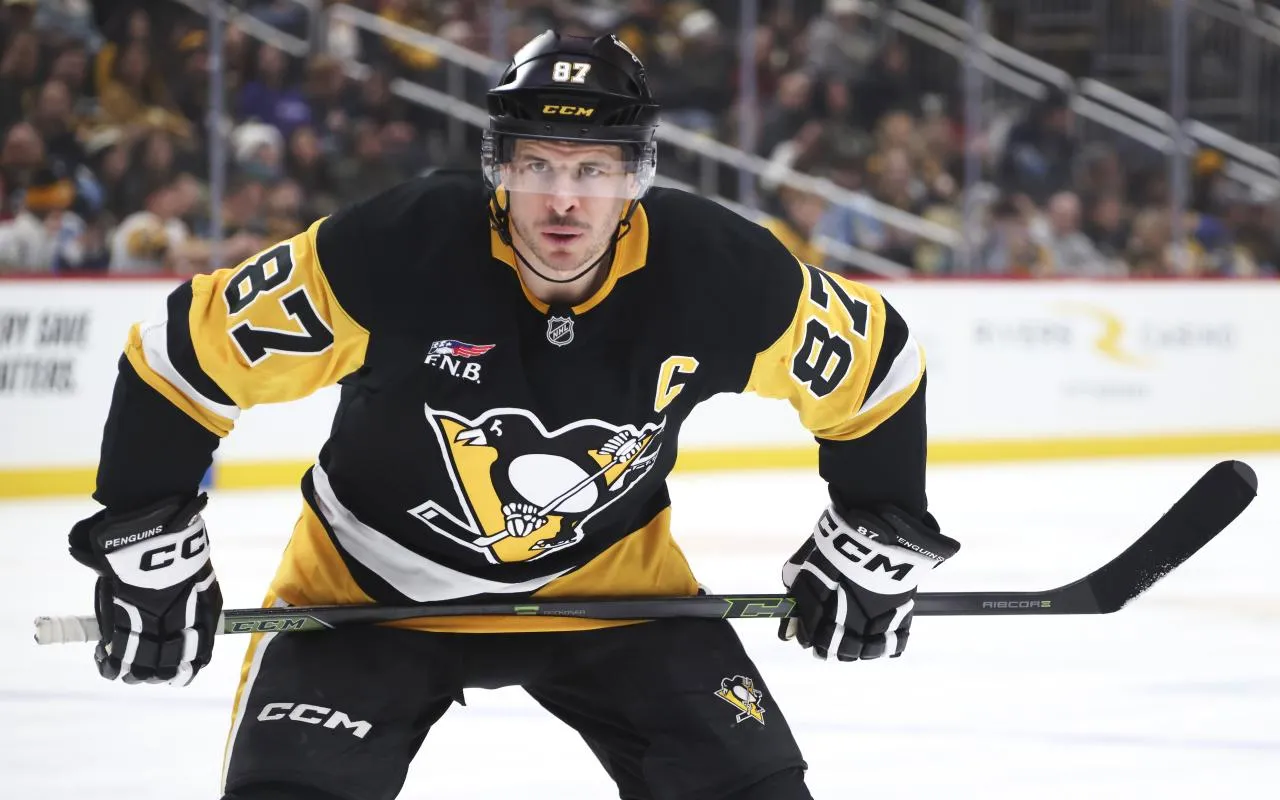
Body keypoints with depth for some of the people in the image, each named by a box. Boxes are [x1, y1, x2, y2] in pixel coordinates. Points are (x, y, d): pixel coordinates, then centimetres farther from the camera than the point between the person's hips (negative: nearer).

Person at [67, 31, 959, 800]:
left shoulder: (715, 271, -22)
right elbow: (184, 356, -20)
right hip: (369, 588, -2)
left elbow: (874, 365, -3)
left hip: (613, 581, 2)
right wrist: (146, 540, -18)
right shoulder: (394, 251, -29)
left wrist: (877, 538, 2)